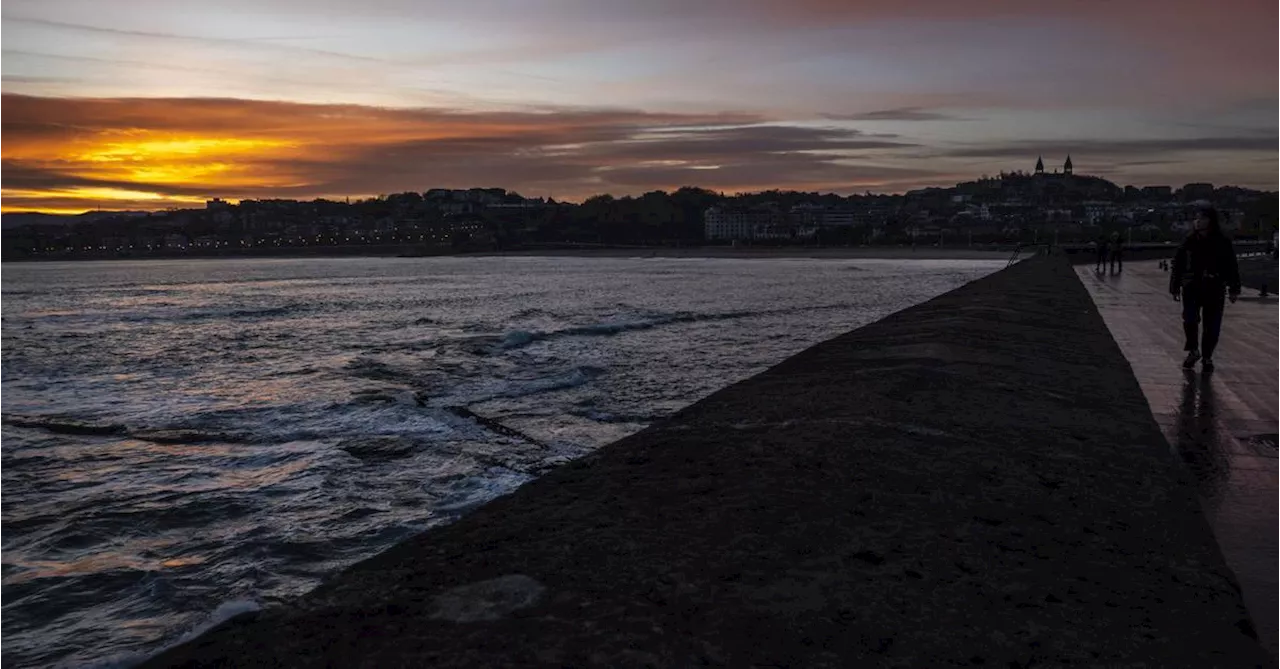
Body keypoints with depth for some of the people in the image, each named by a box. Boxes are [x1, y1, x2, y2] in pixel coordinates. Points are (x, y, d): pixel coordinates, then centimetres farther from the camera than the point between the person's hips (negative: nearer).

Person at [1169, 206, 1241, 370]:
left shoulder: (1222, 242, -1)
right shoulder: (1189, 241, 3)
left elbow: (1232, 267, 2)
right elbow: (1178, 264, 6)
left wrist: (1234, 289, 0)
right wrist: (1175, 287, 5)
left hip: (1214, 289, 0)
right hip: (1192, 287, 0)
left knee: (1212, 326, 4)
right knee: (1190, 319, -13)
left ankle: (1207, 357, 19)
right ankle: (1193, 351, 9)